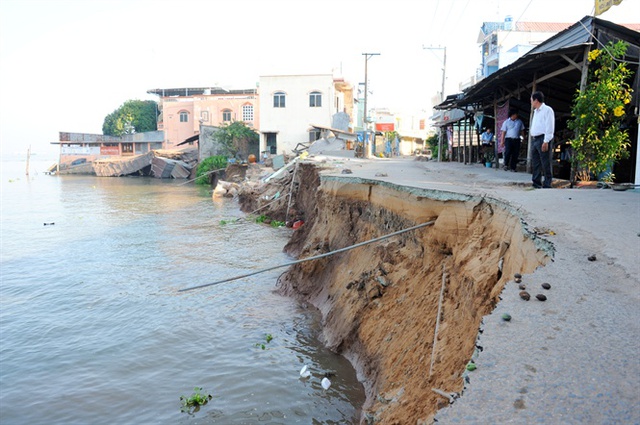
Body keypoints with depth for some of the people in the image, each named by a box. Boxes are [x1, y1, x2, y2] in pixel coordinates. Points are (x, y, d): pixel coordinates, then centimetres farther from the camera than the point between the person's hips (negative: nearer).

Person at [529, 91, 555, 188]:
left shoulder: (547, 110, -6)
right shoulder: (535, 111, 22)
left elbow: (549, 127, -13)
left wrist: (546, 141, -19)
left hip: (543, 139, -9)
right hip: (534, 139, 9)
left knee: (545, 164, -6)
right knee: (535, 163, 9)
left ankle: (547, 185, -5)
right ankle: (536, 184, 15)